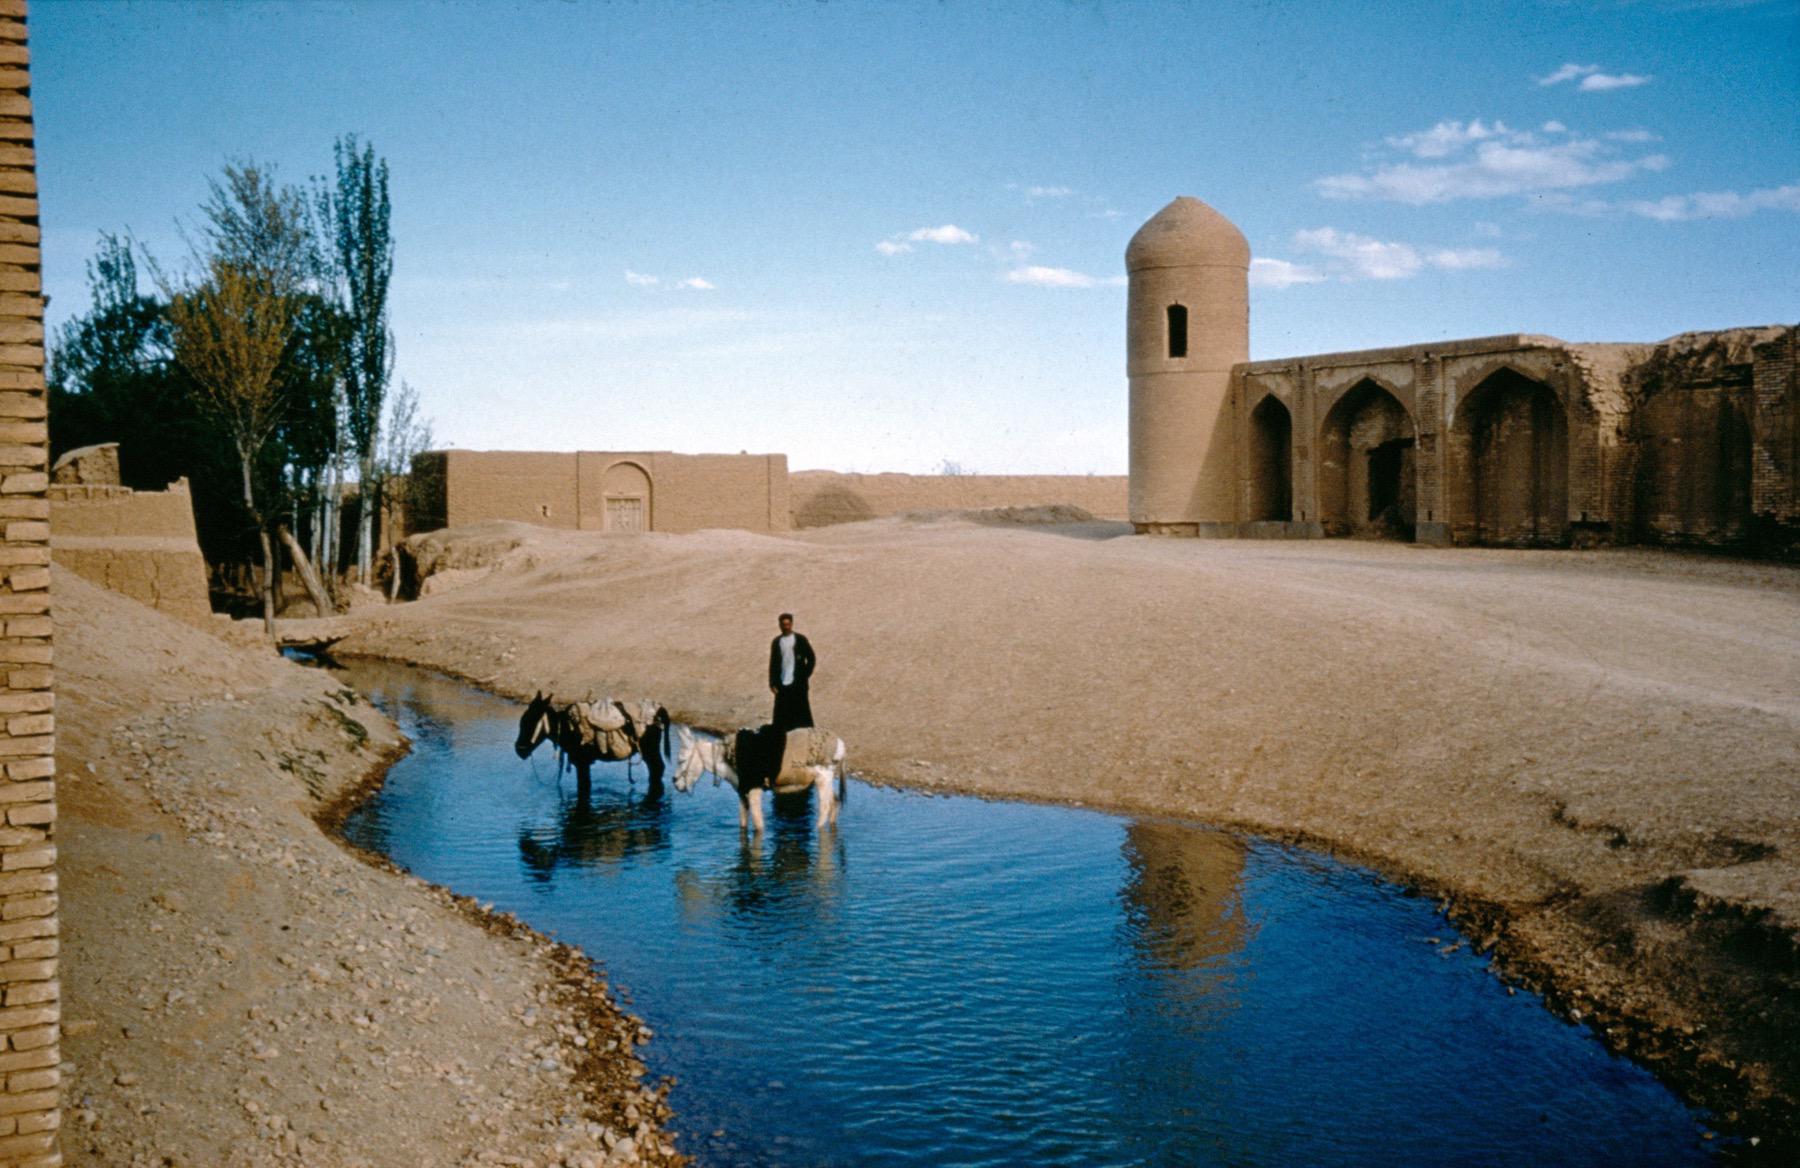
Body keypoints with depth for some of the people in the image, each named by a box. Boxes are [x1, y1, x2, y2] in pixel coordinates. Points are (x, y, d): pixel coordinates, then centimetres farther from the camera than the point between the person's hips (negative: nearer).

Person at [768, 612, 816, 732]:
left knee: (801, 712, 0)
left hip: (797, 683, -2)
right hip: (782, 685, 2)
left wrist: (805, 676, -4)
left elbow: (811, 659, 2)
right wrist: (772, 683, 2)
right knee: (782, 715, 1)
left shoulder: (800, 639, 1)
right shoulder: (776, 642, 8)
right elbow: (773, 663, 9)